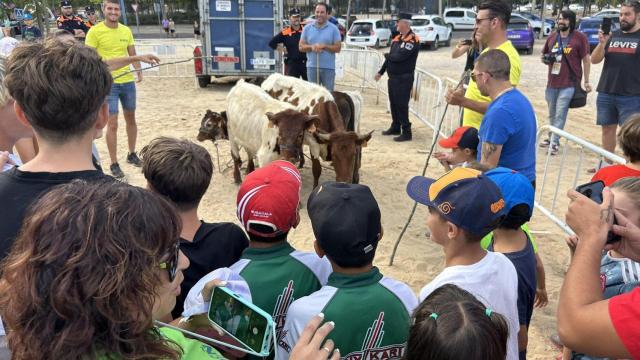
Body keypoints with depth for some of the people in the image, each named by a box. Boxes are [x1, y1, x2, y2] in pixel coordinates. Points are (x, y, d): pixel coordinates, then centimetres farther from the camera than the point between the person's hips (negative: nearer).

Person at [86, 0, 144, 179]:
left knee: (131, 119, 16)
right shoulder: (95, 31, -8)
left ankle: (132, 154, 33)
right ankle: (114, 164, 6)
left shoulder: (126, 31, 6)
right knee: (112, 124, -4)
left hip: (128, 82, 5)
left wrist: (139, 71, -4)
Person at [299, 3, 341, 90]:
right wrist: (311, 47, -13)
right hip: (312, 66, 2)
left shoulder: (333, 29, 2)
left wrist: (324, 46, -17)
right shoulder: (307, 28, 8)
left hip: (328, 67, -2)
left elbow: (337, 48, -2)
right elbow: (301, 47, 6)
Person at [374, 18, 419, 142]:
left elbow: (399, 57, -25)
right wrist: (381, 72, 18)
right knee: (393, 103, 15)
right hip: (393, 76, 8)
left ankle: (406, 132, -1)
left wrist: (387, 56, -6)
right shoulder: (397, 38, 13)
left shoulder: (413, 40, -15)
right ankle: (395, 127, 27)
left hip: (404, 78, -8)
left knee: (402, 104, -8)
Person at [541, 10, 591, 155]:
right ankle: (551, 137, 31)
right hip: (551, 82, 5)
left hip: (569, 83, -5)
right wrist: (545, 58, -4)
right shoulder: (552, 37, 9)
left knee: (560, 114, -8)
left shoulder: (580, 37, -6)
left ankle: (555, 142, -3)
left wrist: (586, 81, -3)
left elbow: (586, 60, -3)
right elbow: (543, 55, 22)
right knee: (552, 114, 16)